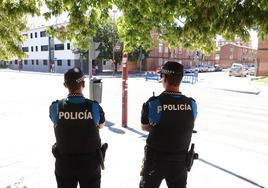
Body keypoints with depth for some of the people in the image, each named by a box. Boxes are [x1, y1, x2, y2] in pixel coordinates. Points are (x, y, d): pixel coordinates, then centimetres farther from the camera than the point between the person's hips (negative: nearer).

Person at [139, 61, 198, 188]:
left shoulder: (152, 103, -20)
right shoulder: (192, 104, -12)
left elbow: (144, 127, -3)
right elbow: (185, 127, 4)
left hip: (155, 159, -2)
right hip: (180, 161, 3)